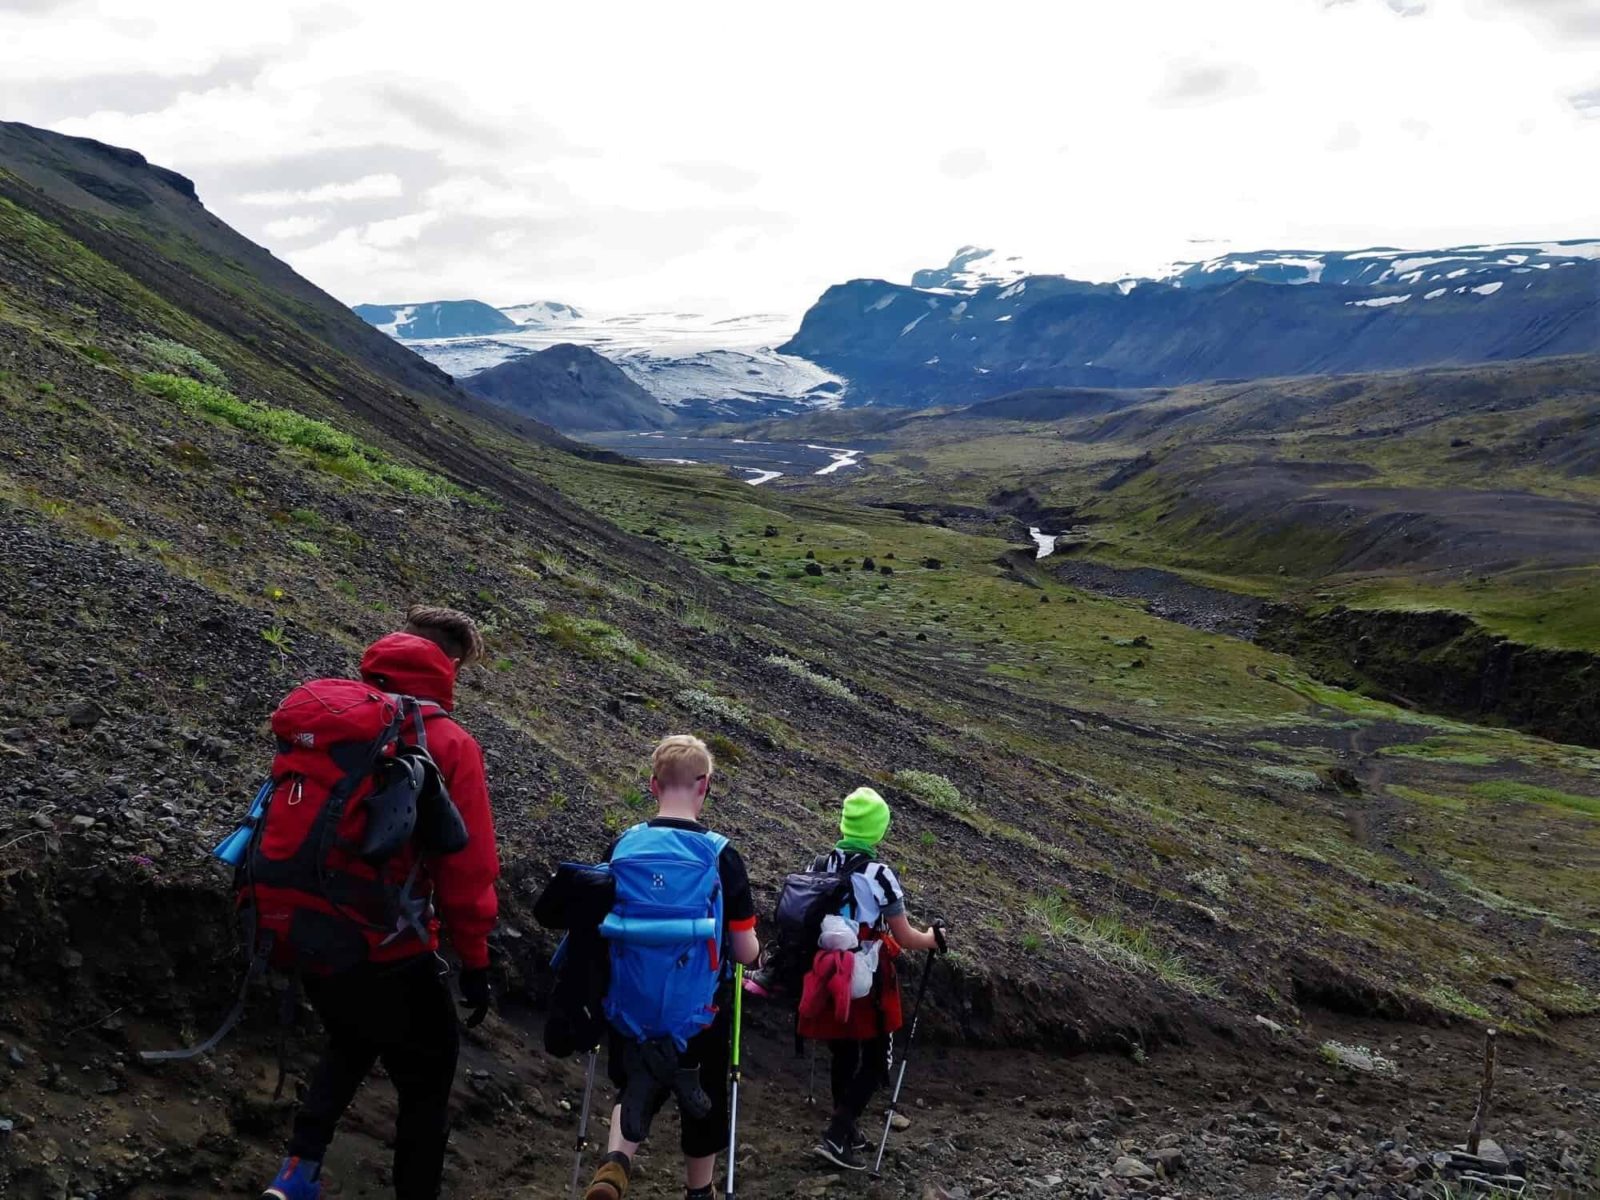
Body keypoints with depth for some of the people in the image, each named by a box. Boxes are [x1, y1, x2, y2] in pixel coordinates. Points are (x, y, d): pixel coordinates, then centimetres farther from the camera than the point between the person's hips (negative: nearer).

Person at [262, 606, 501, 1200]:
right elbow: (468, 868, -15)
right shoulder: (448, 744, -14)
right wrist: (474, 960, -3)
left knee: (350, 1045, 32)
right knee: (426, 1085, 15)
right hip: (392, 955, -6)